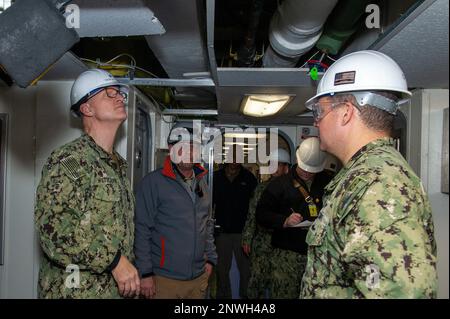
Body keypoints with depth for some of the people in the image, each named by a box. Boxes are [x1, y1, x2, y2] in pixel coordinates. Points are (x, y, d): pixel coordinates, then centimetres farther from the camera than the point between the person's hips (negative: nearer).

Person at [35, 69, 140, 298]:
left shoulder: (118, 164, 11)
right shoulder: (69, 160, -15)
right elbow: (52, 225, -26)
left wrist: (128, 268, 14)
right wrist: (114, 261, -25)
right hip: (76, 290, -7)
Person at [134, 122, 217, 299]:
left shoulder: (201, 183, 9)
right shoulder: (153, 182, -11)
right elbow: (141, 230, -13)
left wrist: (210, 257, 12)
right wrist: (145, 273, -14)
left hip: (199, 277, 6)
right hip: (164, 278, -6)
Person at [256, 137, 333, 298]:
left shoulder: (328, 182, 12)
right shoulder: (280, 184, 5)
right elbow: (261, 213, 3)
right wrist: (284, 221, -13)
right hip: (288, 253, -2)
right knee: (283, 294, -5)